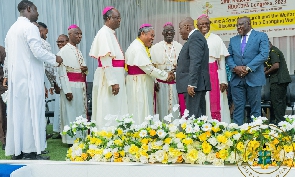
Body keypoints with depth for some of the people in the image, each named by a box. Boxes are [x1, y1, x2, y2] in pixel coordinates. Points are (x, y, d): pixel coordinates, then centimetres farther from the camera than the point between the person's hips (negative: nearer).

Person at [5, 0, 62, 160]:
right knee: (31, 112, -6)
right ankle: (30, 151, -5)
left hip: (15, 78, 8)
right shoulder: (30, 27, -9)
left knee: (18, 112, 8)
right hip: (29, 77, -8)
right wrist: (55, 58, -2)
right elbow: (37, 51, -17)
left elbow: (8, 55, 18)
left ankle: (17, 151, 12)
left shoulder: (12, 29, 16)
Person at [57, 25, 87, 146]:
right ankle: (71, 140, 5)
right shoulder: (64, 51, -7)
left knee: (81, 112, 9)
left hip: (81, 87, 8)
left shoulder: (79, 51, 16)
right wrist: (67, 90, -19)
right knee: (71, 113, -3)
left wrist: (85, 70, -1)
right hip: (70, 86, -8)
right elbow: (62, 72, -13)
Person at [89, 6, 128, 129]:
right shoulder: (104, 33, -14)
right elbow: (106, 60, -21)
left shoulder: (111, 33, 15)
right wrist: (113, 81, -24)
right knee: (109, 113, -4)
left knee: (116, 112, 12)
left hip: (115, 76, 9)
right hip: (109, 77, -9)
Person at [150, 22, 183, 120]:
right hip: (161, 84, -1)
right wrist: (154, 81, -10)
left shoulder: (180, 47, 9)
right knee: (163, 109, 1)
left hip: (176, 83, 2)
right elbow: (152, 66, -1)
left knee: (176, 109, 2)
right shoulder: (155, 48, 4)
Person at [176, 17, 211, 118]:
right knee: (199, 115, 11)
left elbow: (195, 62, -21)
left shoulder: (195, 38, -11)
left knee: (194, 116, -11)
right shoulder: (195, 37, 20)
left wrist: (191, 84, -24)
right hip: (196, 84, 11)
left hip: (194, 84, -11)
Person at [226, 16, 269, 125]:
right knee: (238, 107, 3)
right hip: (237, 78, 3)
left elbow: (264, 54, -8)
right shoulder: (233, 40, 17)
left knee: (255, 108, 4)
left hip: (254, 77, -3)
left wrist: (248, 68, -16)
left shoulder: (261, 36, 4)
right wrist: (235, 67, -11)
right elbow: (229, 57, 11)